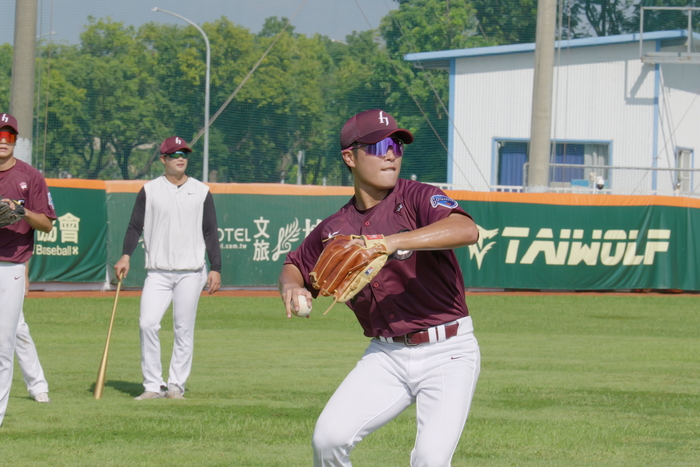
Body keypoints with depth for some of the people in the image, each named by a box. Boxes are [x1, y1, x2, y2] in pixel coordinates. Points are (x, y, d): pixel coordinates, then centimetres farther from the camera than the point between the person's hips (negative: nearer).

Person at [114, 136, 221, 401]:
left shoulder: (201, 192, 7)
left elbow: (211, 233, 7)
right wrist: (126, 256, -13)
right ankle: (153, 386, -5)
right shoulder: (149, 191, 7)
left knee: (184, 330, 0)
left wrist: (216, 269, 0)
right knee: (147, 324, -12)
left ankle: (176, 385, 7)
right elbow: (135, 226, 4)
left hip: (191, 273, 0)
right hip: (158, 272, 0)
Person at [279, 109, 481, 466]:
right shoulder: (334, 230, 7)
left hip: (448, 354, -4)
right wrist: (292, 286, 0)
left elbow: (466, 230, -28)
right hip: (387, 355, 4)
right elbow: (294, 266, 26)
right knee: (329, 437, -13)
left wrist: (392, 243, -36)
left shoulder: (416, 198, -7)